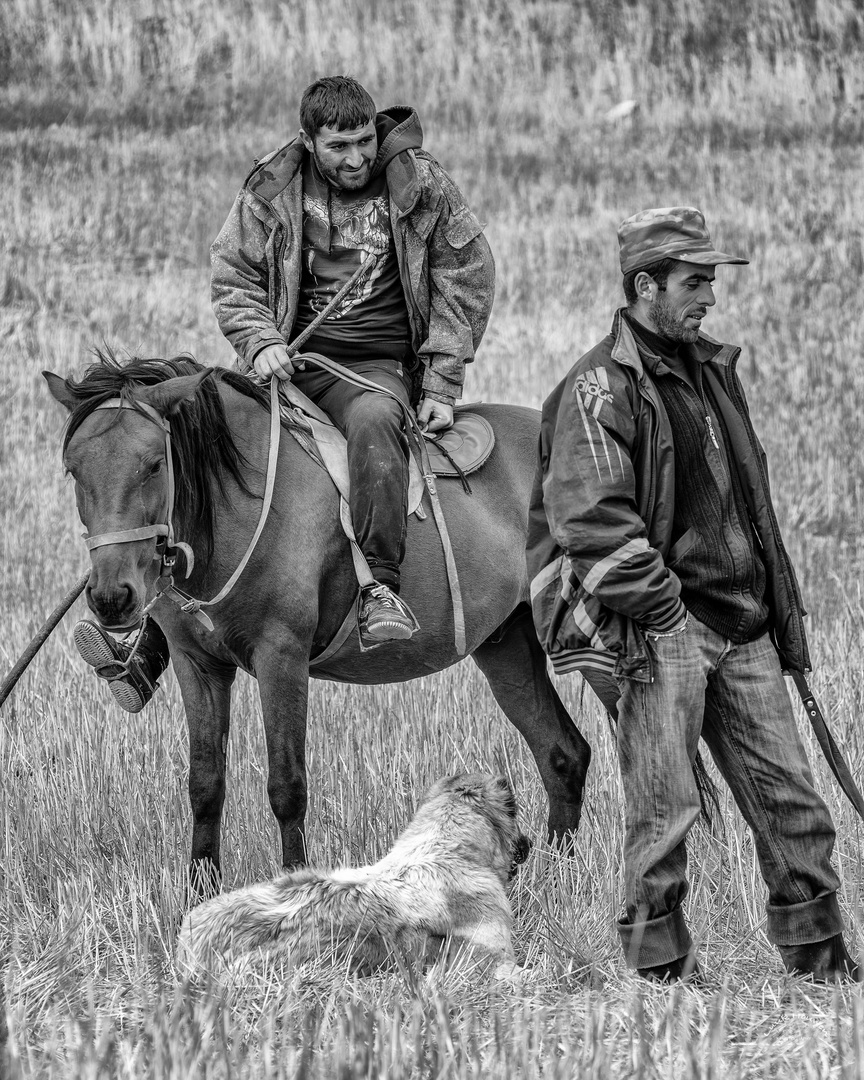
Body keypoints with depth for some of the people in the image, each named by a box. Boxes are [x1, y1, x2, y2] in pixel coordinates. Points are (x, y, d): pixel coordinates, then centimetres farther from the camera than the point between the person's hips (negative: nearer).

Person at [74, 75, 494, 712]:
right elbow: (232, 278, 9)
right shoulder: (270, 192, 5)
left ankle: (381, 588, -42)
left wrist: (442, 385, -4)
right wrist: (260, 342, -12)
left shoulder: (421, 184, 0)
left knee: (374, 423, -40)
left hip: (379, 365, -3)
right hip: (289, 363, 3)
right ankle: (150, 647, -11)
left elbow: (468, 281, 3)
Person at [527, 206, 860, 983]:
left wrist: (783, 615, 19)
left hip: (743, 627, 7)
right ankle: (661, 969, 2)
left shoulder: (713, 371, 18)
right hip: (659, 629, -7)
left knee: (791, 801, 5)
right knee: (664, 810, -5)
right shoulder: (601, 389, -8)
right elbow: (591, 521, -16)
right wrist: (665, 609, -19)